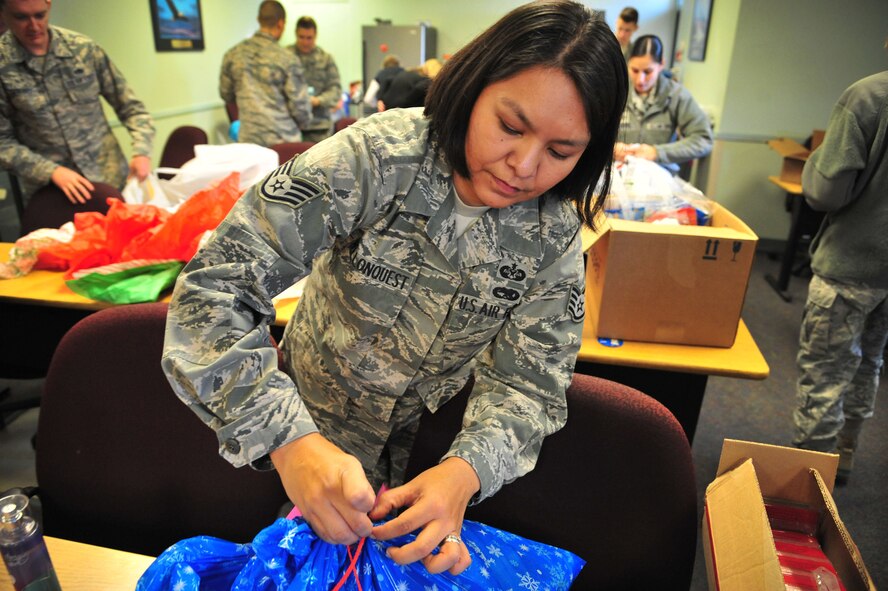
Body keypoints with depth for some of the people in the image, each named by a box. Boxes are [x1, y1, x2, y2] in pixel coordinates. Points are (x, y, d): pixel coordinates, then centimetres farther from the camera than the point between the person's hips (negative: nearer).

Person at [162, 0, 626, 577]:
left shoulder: (555, 236, -17)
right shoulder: (376, 157, -28)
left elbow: (526, 381, -15)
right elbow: (216, 287, -31)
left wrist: (465, 472, -35)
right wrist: (290, 439, -43)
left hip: (437, 444, 2)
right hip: (316, 428, -1)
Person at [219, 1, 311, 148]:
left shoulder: (232, 55, 3)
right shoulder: (287, 58, -9)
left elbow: (226, 94, 14)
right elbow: (299, 103, -7)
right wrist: (304, 123, 13)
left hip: (248, 140, 4)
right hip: (283, 139, -3)